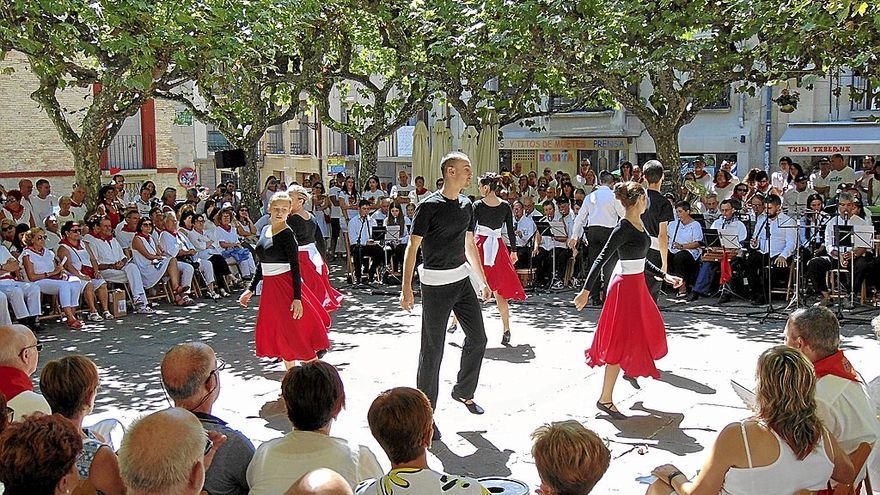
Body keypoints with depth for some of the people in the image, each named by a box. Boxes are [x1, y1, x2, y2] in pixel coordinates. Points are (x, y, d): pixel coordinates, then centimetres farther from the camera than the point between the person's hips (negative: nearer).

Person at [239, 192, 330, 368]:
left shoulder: (287, 234, -12)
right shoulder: (265, 231, 9)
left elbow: (295, 267, -16)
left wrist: (297, 297, -21)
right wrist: (251, 289, 17)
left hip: (285, 286, -8)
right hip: (269, 288, 8)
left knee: (295, 335, -4)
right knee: (279, 334, 12)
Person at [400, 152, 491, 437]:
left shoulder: (466, 206, 8)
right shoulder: (429, 206, -13)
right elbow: (412, 248, -13)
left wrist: (483, 281, 19)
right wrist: (406, 289, -18)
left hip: (462, 279, 7)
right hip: (436, 283, -7)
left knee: (477, 339, 13)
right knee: (432, 350, -2)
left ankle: (464, 392, 34)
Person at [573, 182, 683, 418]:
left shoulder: (639, 224, 7)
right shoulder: (623, 228, -21)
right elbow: (601, 259, -22)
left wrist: (665, 276, 13)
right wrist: (586, 290, -24)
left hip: (636, 285, 10)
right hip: (625, 287, -9)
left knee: (649, 331, 26)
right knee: (622, 342, -5)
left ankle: (631, 369, 52)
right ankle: (605, 399, 2)